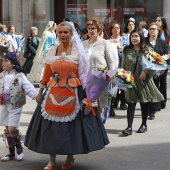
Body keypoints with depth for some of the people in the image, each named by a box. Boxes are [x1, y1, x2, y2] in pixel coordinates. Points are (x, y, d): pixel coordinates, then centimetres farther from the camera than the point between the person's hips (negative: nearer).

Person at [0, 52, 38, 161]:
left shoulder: (19, 76, -12)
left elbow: (28, 87, -16)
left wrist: (36, 96, -25)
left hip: (15, 106, -6)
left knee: (12, 128, -13)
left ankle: (19, 148, 13)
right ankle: (11, 153, 22)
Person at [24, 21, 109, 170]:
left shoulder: (78, 50, 0)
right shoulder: (52, 51, 8)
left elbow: (84, 73, -4)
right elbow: (46, 74, 11)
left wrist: (86, 91, -10)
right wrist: (41, 91, 11)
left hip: (73, 92, -3)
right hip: (53, 92, 3)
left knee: (71, 124, 2)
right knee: (51, 125, 1)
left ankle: (70, 157, 19)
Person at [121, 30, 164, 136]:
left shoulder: (147, 50, -2)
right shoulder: (127, 50, 6)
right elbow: (123, 65, 11)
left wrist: (146, 72, -19)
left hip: (144, 80, -1)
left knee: (145, 102, 10)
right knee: (131, 103, -5)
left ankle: (144, 124, 25)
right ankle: (129, 127, -9)